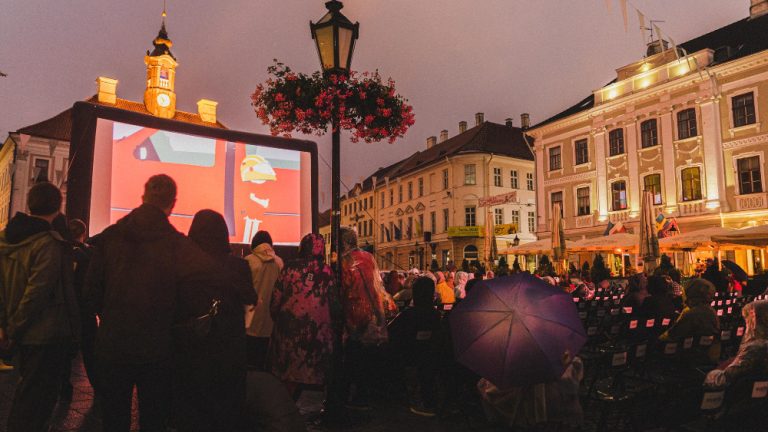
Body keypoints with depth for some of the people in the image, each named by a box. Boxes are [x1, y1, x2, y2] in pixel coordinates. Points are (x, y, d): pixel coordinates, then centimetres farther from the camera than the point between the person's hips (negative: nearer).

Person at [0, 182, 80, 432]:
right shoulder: (49, 244, -22)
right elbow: (37, 293, -23)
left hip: (23, 334, 8)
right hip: (48, 334, -8)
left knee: (28, 388, 25)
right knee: (38, 395, 5)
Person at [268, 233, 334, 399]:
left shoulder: (290, 267, -3)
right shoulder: (327, 271, -5)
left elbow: (276, 297, -2)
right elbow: (331, 300, -1)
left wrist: (276, 316, 13)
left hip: (288, 325, 1)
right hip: (316, 330, 0)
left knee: (284, 370, 13)